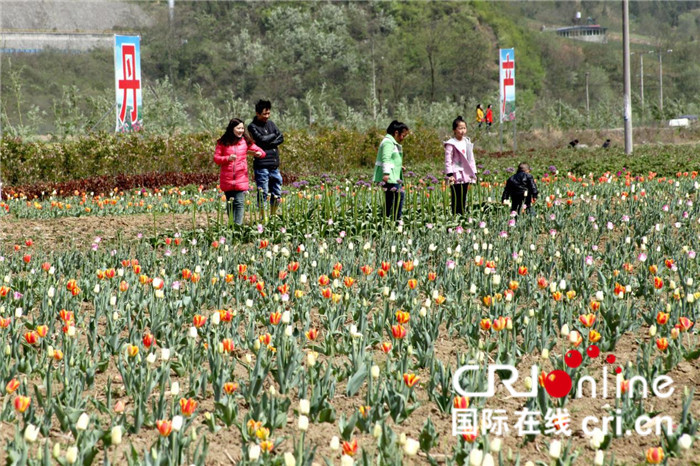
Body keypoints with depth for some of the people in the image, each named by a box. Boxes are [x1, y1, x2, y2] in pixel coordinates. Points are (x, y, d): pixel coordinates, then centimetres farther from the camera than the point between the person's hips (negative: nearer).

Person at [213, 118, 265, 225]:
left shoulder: (246, 141, 5)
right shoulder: (223, 142, 1)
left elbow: (262, 152, 7)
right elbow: (216, 158, 0)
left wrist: (259, 153, -17)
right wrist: (227, 158, -18)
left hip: (241, 179, 0)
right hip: (227, 179, 0)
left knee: (239, 203, -11)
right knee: (230, 203, 10)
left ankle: (238, 225, -14)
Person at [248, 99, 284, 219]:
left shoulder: (270, 123, 14)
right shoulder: (252, 127, -5)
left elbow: (281, 138, 5)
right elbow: (261, 139, -18)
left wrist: (268, 143, -9)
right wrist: (273, 135, -1)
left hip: (274, 165, 6)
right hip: (262, 166, -6)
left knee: (276, 194, 10)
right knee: (263, 193, -4)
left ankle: (273, 217, 21)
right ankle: (263, 218, 2)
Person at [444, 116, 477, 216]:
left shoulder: (468, 143, 14)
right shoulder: (451, 144, -6)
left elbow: (471, 159, 20)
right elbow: (448, 160, -9)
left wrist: (474, 173, 16)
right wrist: (450, 174, -16)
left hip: (466, 176, 6)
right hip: (456, 176, -6)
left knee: (463, 199, 8)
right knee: (456, 199, -8)